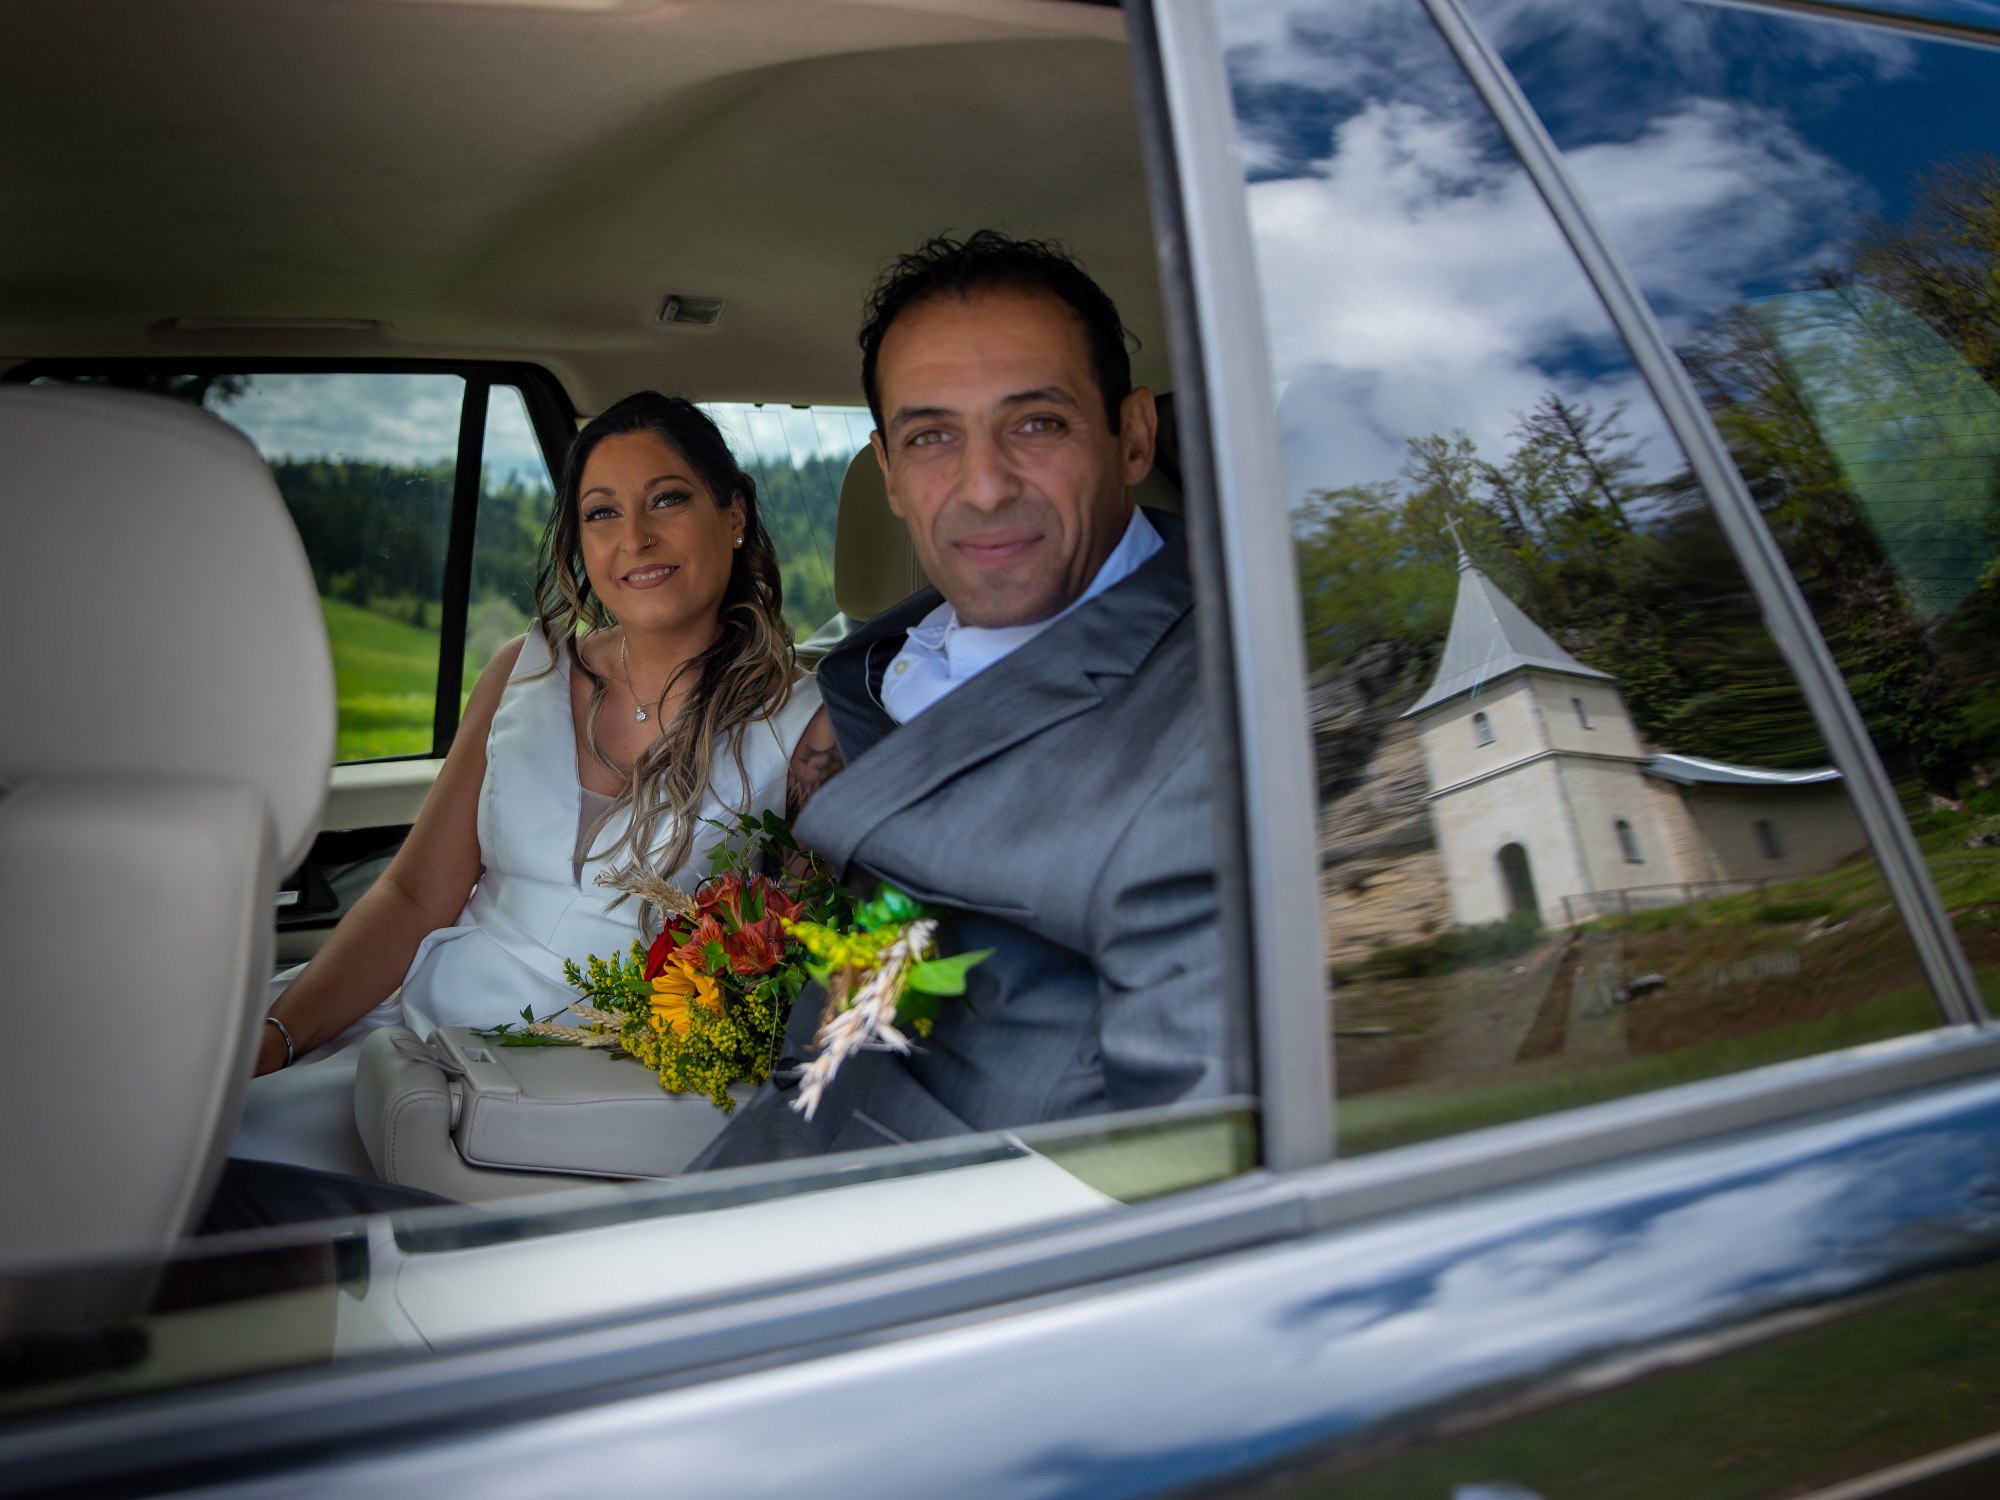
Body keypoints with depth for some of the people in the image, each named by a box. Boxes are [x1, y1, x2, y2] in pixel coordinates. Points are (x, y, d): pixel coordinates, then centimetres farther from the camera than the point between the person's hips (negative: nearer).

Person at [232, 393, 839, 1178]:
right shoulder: (525, 672, 9)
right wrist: (272, 1036, -7)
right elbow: (414, 895, 7)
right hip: (415, 1016, 5)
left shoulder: (802, 724, -5)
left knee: (251, 1142, -21)